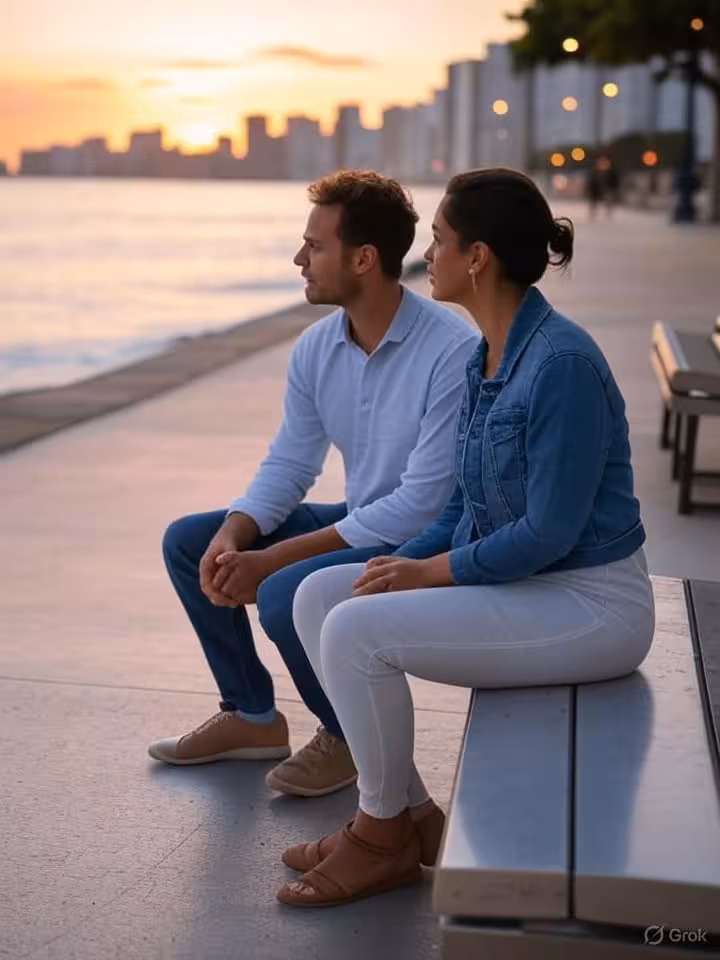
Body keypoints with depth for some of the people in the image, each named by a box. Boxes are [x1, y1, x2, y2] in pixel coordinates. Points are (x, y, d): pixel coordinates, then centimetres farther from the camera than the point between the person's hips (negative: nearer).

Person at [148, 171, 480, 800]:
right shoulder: (317, 348, -2)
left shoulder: (453, 353, -26)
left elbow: (421, 505, -28)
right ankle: (252, 716, 17)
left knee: (286, 594, -31)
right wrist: (233, 534, -16)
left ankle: (348, 737, -1)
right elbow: (288, 465, 6)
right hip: (358, 524, 8)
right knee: (188, 542, 4)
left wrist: (274, 559, -27)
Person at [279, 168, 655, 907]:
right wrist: (405, 565, -2)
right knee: (319, 598, 1)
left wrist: (434, 571, -14)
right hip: (515, 582, 9)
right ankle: (409, 814, 7)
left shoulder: (561, 362, -22)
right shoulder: (485, 359, 6)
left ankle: (382, 834, 1)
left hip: (590, 607, -9)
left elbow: (552, 529, -23)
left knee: (356, 631, -22)